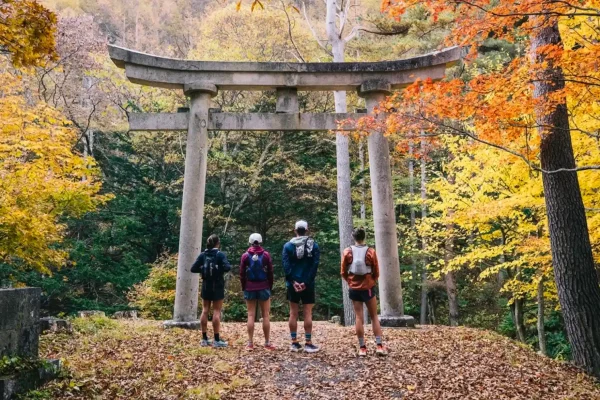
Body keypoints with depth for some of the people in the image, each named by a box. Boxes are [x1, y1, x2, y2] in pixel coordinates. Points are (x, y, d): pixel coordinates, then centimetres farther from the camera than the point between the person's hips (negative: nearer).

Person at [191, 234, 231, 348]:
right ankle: (217, 340, 0)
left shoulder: (202, 255, 2)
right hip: (217, 286, -4)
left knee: (205, 311, 10)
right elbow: (227, 268, -20)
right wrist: (228, 265, 1)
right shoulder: (220, 254, -10)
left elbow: (193, 269, -2)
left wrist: (203, 269, 12)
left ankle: (204, 339, 14)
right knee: (216, 312, -1)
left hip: (206, 286, 4)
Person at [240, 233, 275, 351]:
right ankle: (267, 343, 6)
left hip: (250, 288, 0)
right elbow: (270, 273, 1)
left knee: (251, 315, 3)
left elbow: (242, 274, 1)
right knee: (265, 316, 4)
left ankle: (250, 343, 2)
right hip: (264, 288, 0)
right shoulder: (266, 255, -1)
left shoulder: (245, 256, -1)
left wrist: (244, 288, 11)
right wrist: (270, 288, 11)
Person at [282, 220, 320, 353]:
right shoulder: (314, 245, 0)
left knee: (293, 313, 7)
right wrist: (306, 282, -11)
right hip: (308, 284, -1)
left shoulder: (288, 245, 2)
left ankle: (294, 343, 10)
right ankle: (308, 343, 3)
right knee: (308, 314, 3)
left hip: (293, 284, 1)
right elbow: (315, 265, -8)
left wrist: (293, 281, -9)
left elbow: (286, 265, -7)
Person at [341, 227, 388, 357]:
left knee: (359, 318, 4)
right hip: (368, 288, -1)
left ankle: (362, 348, 5)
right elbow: (376, 273, -1)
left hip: (354, 289, 1)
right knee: (374, 317, 8)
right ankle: (379, 346, 5)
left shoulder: (347, 252, -4)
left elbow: (343, 272, 1)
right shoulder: (371, 252, -8)